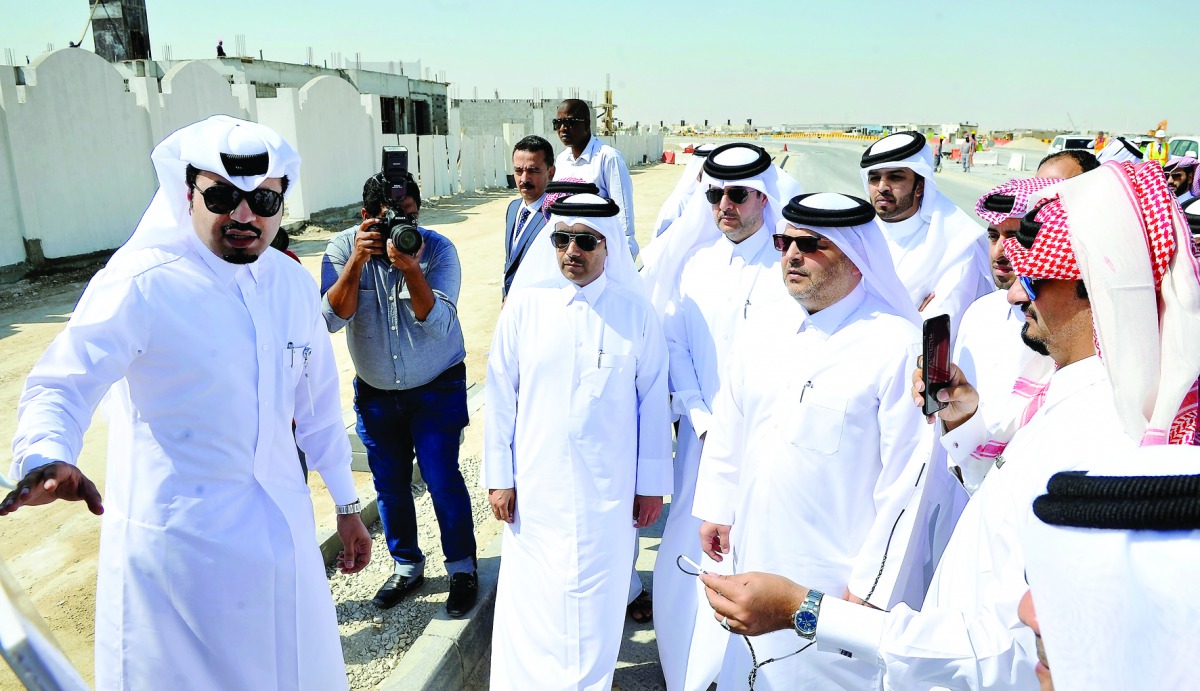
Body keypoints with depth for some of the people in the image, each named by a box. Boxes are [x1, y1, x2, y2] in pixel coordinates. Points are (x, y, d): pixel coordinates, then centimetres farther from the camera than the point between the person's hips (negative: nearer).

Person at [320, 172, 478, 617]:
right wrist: (357, 261, -30)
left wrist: (410, 269, -37)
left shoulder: (437, 248, -15)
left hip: (437, 388, -2)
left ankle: (462, 567, 18)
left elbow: (438, 323, -24)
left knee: (442, 480, -3)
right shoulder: (343, 248, -9)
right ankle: (406, 566, 34)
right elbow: (333, 318, -19)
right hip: (375, 392, 3)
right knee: (390, 485, 13)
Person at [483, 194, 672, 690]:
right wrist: (498, 476, 0)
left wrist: (652, 483, 3)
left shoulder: (635, 312, -5)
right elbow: (500, 394, 0)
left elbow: (653, 401, 0)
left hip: (608, 492, 0)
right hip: (535, 489, 0)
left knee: (596, 604, 14)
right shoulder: (525, 305, -5)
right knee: (533, 602, 11)